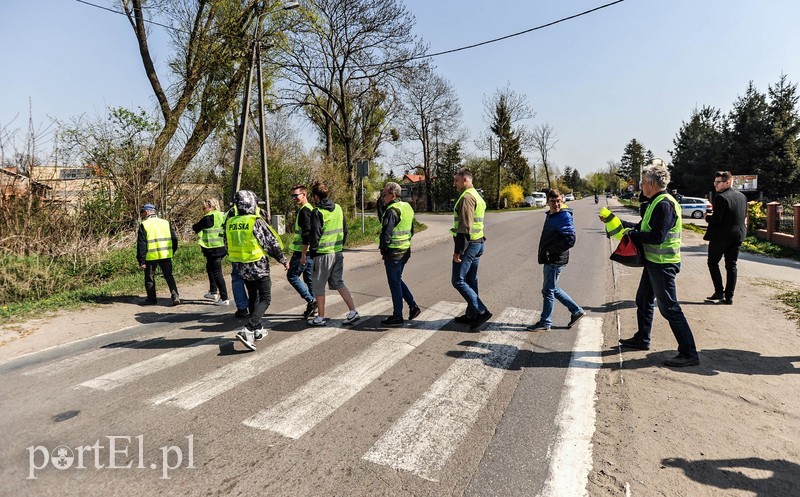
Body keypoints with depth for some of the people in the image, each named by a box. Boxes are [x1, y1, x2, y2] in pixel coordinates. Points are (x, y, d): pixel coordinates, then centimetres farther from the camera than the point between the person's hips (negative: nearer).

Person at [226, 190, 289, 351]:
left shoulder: (230, 223, 1)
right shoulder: (257, 222, -17)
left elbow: (229, 245, 11)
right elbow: (272, 244, -12)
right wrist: (283, 260, 1)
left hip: (241, 267, 6)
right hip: (258, 266, -6)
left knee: (253, 297, 21)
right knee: (265, 299, 2)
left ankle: (258, 330, 30)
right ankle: (248, 330, -13)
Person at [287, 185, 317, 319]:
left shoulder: (304, 211, -15)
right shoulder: (309, 209, 17)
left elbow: (307, 234, -22)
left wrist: (303, 255, -23)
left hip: (304, 251, -10)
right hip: (310, 251, 10)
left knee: (292, 276, -2)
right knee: (309, 278, 13)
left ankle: (311, 301, -3)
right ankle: (312, 307, 19)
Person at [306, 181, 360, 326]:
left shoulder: (317, 212, -13)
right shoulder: (338, 208, 7)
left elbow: (314, 235, -14)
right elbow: (345, 230, 12)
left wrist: (312, 252, -2)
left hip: (323, 254, -7)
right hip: (338, 253, 7)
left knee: (318, 286, 7)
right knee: (338, 283, 16)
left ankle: (320, 318, 16)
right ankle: (353, 312, 9)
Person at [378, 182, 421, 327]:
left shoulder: (392, 210, -18)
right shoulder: (408, 207, 12)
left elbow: (386, 232, -22)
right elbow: (412, 230, 18)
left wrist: (383, 248, -7)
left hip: (393, 253, -9)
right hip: (405, 251, 9)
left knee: (394, 283, 1)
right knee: (397, 280, 21)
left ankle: (397, 317, 11)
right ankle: (413, 306, 20)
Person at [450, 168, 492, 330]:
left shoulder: (467, 197, -16)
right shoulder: (477, 196, 18)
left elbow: (465, 227, -22)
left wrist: (458, 250, -21)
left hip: (468, 244, -10)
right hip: (478, 243, 10)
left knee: (458, 280, -5)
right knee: (471, 281, 15)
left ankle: (481, 311, -6)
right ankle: (471, 315, 23)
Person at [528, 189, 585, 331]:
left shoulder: (565, 217, -15)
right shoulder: (550, 215, 13)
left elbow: (570, 240, -23)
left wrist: (550, 250, -20)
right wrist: (545, 252, 10)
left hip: (555, 261, -9)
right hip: (549, 260, 9)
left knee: (548, 290, 1)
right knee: (553, 289, 18)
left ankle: (545, 322, 14)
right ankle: (577, 311, 30)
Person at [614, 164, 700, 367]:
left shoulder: (664, 204, -20)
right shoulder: (656, 202, 12)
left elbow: (657, 236, -27)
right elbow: (643, 227, 16)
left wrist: (632, 234, -16)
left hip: (663, 264, -11)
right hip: (654, 261, 11)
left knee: (669, 308, -5)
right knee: (643, 300, 22)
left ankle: (689, 353, 3)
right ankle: (642, 339, 37)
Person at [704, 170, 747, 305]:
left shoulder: (721, 197, -17)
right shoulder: (742, 196, 9)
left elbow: (717, 219, -21)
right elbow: (744, 216, 15)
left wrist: (708, 217, -1)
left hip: (721, 236, -7)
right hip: (738, 235, 7)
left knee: (713, 263, 9)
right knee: (731, 266, 10)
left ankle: (719, 291, 4)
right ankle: (729, 297, 13)